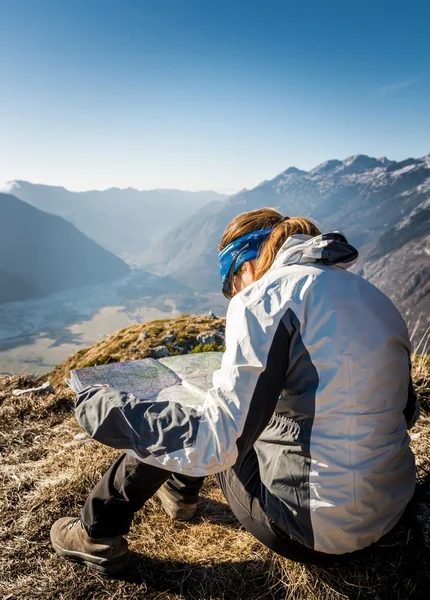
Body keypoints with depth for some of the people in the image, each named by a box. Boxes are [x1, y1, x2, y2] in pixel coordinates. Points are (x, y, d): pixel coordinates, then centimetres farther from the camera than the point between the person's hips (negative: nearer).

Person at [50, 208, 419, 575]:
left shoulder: (268, 293, -16)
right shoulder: (371, 294, 7)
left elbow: (215, 444, -22)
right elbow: (407, 411, 15)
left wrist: (99, 408, -10)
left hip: (317, 531, -8)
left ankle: (100, 536, 24)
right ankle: (180, 490, 44)